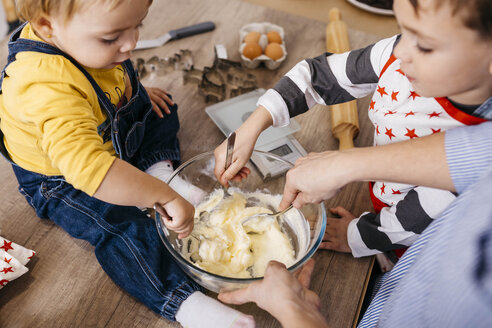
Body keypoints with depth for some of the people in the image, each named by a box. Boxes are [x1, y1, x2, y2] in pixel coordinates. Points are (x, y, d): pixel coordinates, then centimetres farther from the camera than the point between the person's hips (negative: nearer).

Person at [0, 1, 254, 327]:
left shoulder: (85, 36, -14)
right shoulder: (48, 91, -43)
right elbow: (88, 168, -54)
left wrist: (136, 91, 1)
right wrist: (165, 197, -50)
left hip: (111, 137, 9)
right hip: (62, 180, -8)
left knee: (160, 108, 11)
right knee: (120, 224, -27)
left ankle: (158, 168, -8)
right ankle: (182, 301, -24)